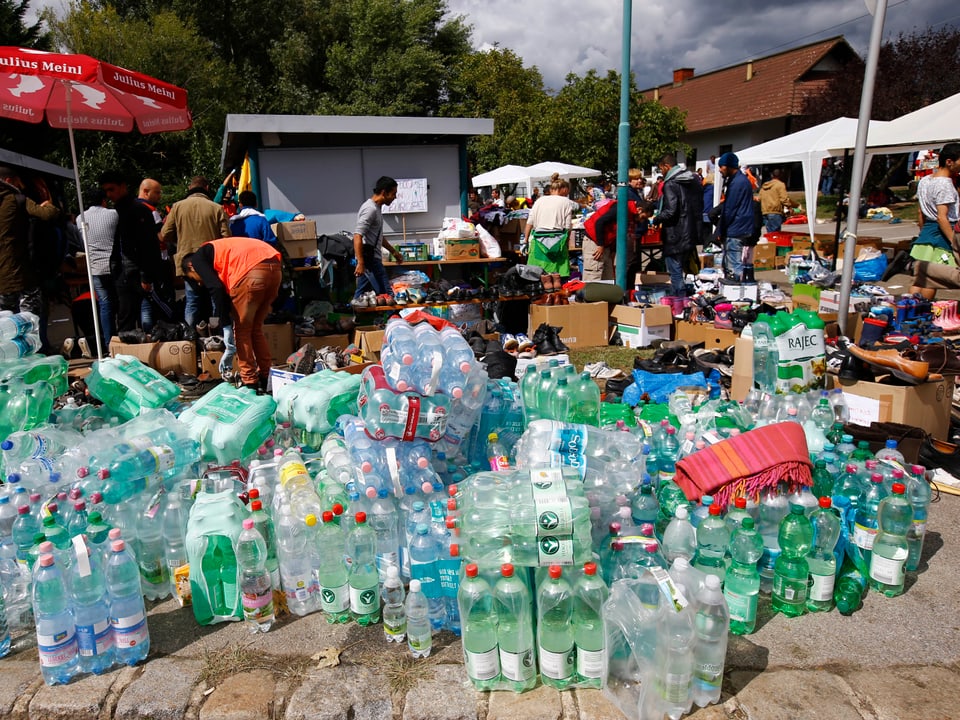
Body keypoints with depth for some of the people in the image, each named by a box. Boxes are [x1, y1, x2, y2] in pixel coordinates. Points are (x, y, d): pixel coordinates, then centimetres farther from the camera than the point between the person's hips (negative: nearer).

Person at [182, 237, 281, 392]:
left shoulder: (198, 258, 15)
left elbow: (216, 289, -2)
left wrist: (226, 325, -2)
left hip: (252, 269, -8)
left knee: (241, 329, 7)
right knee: (255, 328, 20)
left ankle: (250, 383, 9)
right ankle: (266, 378, 23)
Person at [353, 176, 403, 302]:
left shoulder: (377, 208, 16)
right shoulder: (370, 209, -16)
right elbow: (357, 236, -24)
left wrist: (393, 251, 34)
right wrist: (360, 262, -31)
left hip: (372, 259, 10)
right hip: (370, 260, -10)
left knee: (360, 296, 11)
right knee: (386, 295, -8)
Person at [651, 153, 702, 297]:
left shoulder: (670, 184, -14)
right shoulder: (694, 181, 12)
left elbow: (670, 211, -22)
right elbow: (700, 206, 19)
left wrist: (656, 219, -6)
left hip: (675, 237, -9)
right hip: (691, 235, 9)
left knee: (676, 273, -3)